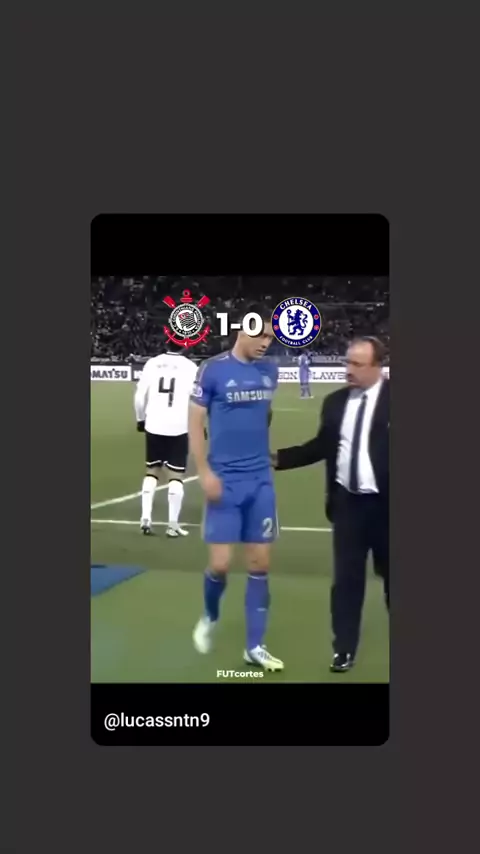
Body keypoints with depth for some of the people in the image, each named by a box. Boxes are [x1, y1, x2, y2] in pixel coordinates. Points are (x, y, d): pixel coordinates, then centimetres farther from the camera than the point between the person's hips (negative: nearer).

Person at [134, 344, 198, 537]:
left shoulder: (152, 363, 2)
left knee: (152, 471, 16)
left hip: (154, 426, 3)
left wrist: (141, 419, 17)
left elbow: (140, 395, 3)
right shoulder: (190, 367, -5)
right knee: (176, 475, 4)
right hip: (178, 428, -3)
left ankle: (145, 518, 13)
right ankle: (173, 524, 4)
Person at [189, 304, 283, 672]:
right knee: (220, 563, -6)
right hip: (225, 480, -4)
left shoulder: (270, 371, 5)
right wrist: (205, 472, -12)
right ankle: (210, 617, 27)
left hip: (261, 480, 4)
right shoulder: (213, 370, -8)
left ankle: (255, 646, 18)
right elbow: (195, 423, -5)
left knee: (260, 563, 5)